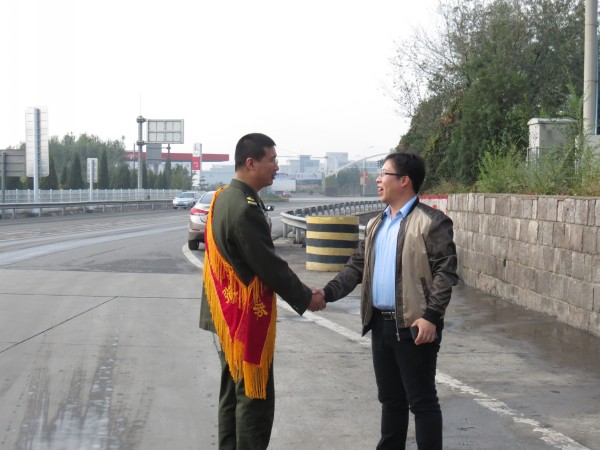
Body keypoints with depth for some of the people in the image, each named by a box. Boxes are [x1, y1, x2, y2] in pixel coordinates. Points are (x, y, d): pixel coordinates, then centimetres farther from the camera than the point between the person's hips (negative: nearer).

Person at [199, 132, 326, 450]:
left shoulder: (223, 198, 9)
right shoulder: (245, 209, -22)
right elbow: (270, 266, -20)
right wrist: (306, 299, -7)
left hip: (227, 315, 10)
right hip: (246, 317, -10)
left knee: (233, 393, 16)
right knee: (255, 397, -3)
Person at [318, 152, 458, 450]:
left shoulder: (432, 222, -9)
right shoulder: (375, 225, 15)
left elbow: (445, 272, -13)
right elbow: (357, 266, 15)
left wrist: (431, 316, -21)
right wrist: (328, 292, 0)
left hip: (413, 326, -7)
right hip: (380, 324, 7)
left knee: (421, 400, -1)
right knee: (390, 399, 16)